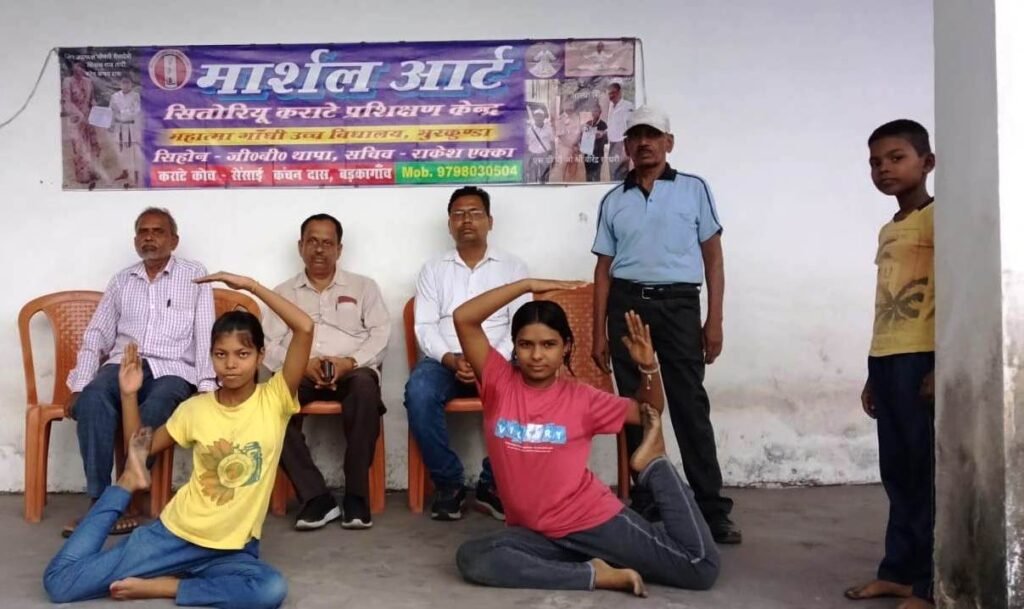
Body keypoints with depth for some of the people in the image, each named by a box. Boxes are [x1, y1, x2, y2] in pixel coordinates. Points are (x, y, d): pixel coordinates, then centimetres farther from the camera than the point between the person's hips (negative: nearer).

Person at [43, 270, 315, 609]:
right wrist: (130, 395, 0)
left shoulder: (273, 399, -6)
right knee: (60, 581, -6)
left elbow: (305, 328, -18)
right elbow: (142, 448, 14)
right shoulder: (196, 408, 2)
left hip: (233, 547, -1)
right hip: (175, 532, 2)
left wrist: (250, 285, -18)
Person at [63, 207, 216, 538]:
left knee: (153, 410, -36)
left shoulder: (194, 275, 10)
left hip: (172, 370, -3)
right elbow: (96, 335, 16)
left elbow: (205, 334, 1)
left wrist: (206, 386, -11)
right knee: (93, 398, -31)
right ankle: (100, 499, -29)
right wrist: (78, 386, 2)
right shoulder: (122, 280, 20)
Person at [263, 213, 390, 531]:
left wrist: (350, 362, -14)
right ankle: (316, 496, -28)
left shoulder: (363, 286, 17)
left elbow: (380, 335, 5)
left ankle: (356, 495, -28)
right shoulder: (283, 292, 20)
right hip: (300, 373, 2)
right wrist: (303, 364, -12)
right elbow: (270, 346, 8)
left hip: (352, 370, -1)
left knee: (365, 387, -37)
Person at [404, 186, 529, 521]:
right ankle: (448, 483, -14)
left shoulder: (513, 267, 12)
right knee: (419, 391, -32)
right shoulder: (433, 269, 15)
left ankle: (494, 484, -13)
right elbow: (425, 328, 5)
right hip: (445, 360, 1)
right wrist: (452, 360, -15)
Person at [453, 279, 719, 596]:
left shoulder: (582, 398, 0)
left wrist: (649, 366, -6)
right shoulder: (499, 382, -3)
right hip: (535, 533, 1)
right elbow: (464, 319, -13)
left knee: (701, 570, -7)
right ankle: (594, 574, -21)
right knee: (471, 558, -30)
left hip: (596, 520, 0)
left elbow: (649, 412, 14)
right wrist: (527, 284, -14)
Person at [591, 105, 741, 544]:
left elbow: (713, 259, 5)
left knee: (690, 406, -3)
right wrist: (599, 332, 5)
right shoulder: (613, 201, 12)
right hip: (627, 304, 2)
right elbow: (604, 268, 11)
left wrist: (714, 320, -3)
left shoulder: (694, 190, 7)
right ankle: (646, 504, 15)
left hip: (678, 303, -2)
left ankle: (712, 509, 4)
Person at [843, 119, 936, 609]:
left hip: (923, 359, -8)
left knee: (928, 471, -3)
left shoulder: (939, 218, -5)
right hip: (886, 361, 8)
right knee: (897, 472, 12)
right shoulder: (887, 232, 19)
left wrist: (942, 363, -18)